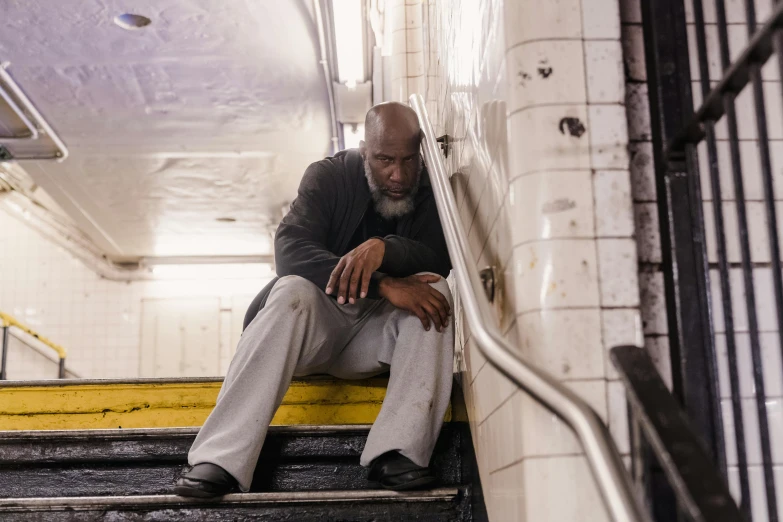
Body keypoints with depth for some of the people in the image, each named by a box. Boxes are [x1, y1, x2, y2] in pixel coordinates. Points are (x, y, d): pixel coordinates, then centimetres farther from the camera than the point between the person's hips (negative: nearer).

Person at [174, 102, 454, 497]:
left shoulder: (434, 191, -3)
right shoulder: (330, 177, -8)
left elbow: (441, 264, -17)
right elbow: (290, 249, -24)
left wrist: (386, 249, -39)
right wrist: (383, 285, -35)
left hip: (377, 337, 2)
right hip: (318, 322, -1)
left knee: (435, 294, -26)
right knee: (292, 290, -33)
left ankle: (397, 453, -36)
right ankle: (220, 460, -39)